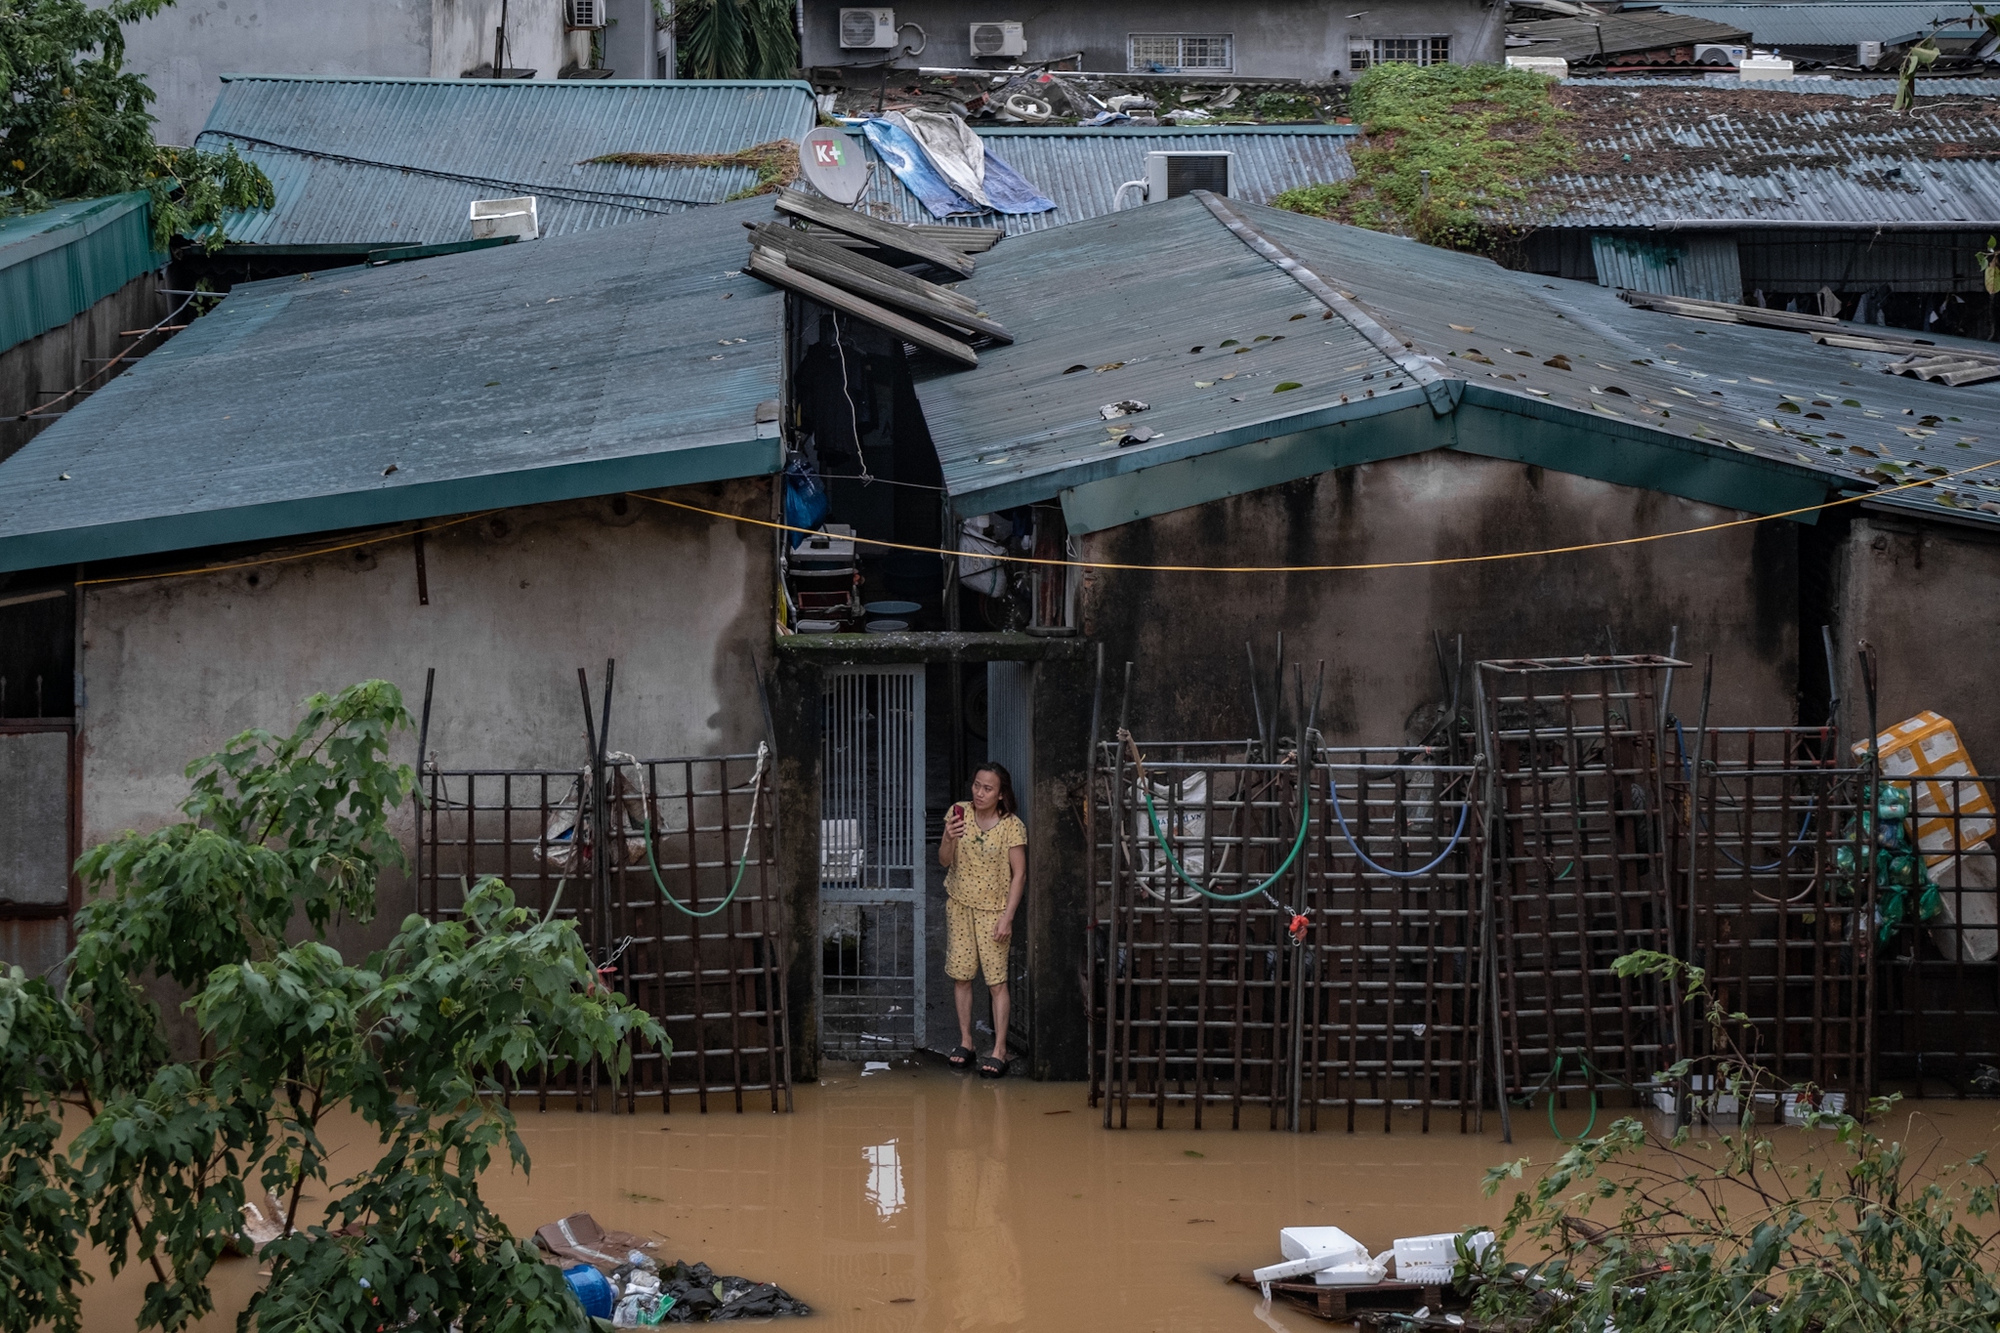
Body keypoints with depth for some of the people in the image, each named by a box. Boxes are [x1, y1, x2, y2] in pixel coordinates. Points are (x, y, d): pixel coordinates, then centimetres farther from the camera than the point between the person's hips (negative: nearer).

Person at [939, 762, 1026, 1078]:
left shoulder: (1012, 827, -13)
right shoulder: (959, 813, -3)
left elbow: (1019, 874, -10)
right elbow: (945, 862, -1)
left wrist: (1007, 918, -15)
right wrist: (950, 839, -23)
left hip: (993, 908, -4)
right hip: (959, 904, 4)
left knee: (996, 979, -5)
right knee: (961, 975, 7)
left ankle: (999, 1050, -1)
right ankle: (965, 1041, 20)